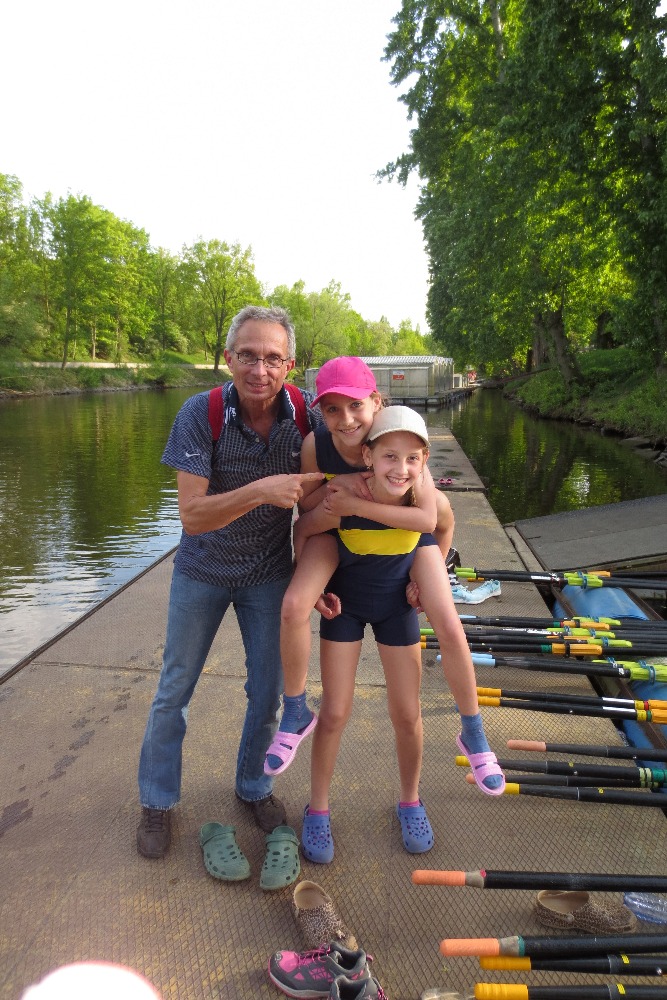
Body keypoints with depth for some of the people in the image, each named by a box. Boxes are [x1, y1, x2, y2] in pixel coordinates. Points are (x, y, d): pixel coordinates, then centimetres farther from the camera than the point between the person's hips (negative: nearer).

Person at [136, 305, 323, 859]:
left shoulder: (306, 412, -17)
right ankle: (158, 802, 35)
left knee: (268, 691, 11)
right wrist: (259, 491, -42)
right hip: (203, 571, -1)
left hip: (269, 574, 2)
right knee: (174, 689, 12)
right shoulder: (201, 413, -24)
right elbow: (192, 515, -29)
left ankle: (254, 786, 38)